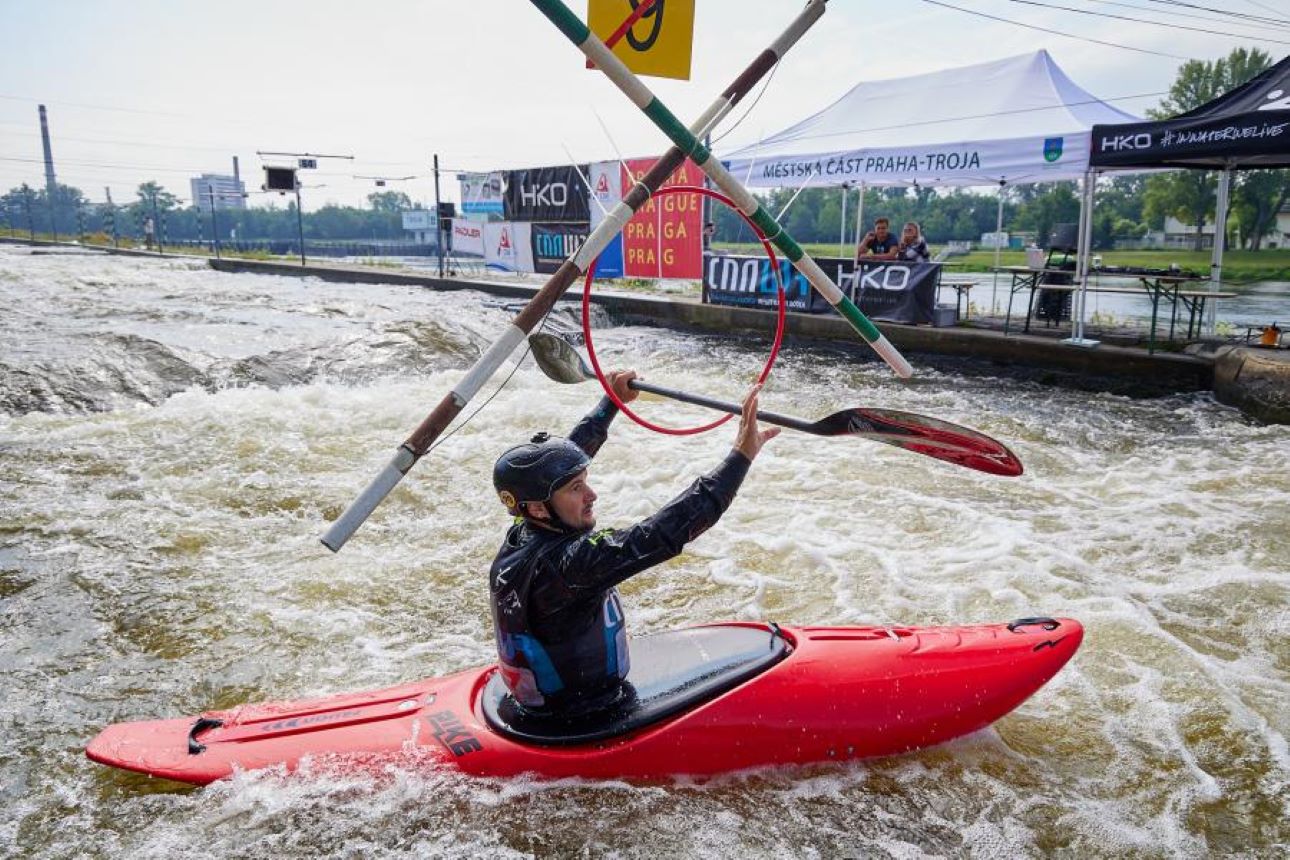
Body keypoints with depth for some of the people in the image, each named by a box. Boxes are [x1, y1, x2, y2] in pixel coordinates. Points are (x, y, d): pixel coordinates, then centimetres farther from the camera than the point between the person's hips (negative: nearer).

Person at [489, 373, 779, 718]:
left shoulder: (519, 538, -5)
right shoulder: (565, 562, -32)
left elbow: (570, 452, 9)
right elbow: (661, 533, -38)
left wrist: (611, 402, 19)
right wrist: (742, 454, -36)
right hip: (584, 728, -9)